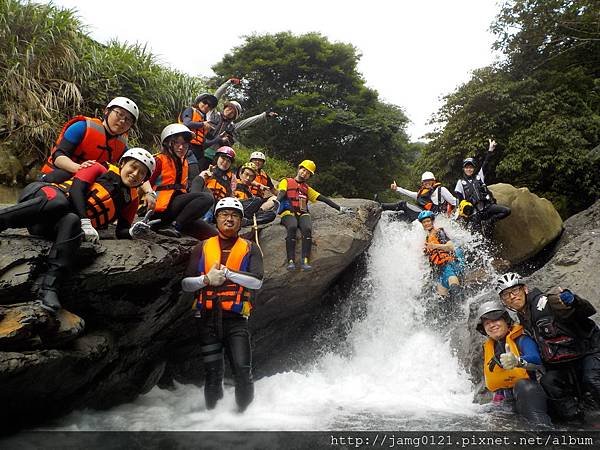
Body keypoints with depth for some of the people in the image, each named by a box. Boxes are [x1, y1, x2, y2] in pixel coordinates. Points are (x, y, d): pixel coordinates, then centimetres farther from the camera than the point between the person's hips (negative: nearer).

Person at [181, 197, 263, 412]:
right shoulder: (202, 247, 13)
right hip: (207, 318, 2)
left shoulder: (250, 249, 9)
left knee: (242, 370, -11)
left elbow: (257, 282, -6)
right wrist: (207, 279, -10)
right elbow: (186, 284, 9)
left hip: (235, 318, -1)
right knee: (212, 375, 7)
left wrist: (227, 272, -12)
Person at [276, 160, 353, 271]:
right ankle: (291, 261, -42)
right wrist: (277, 202, -24)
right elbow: (281, 193, 0)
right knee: (292, 227, -36)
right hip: (288, 213, -3)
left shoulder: (307, 189, 30)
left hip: (303, 214, 3)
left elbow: (323, 199, 23)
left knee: (307, 229, -32)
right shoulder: (286, 182, 20)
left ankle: (305, 261, -41)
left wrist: (340, 208, 14)